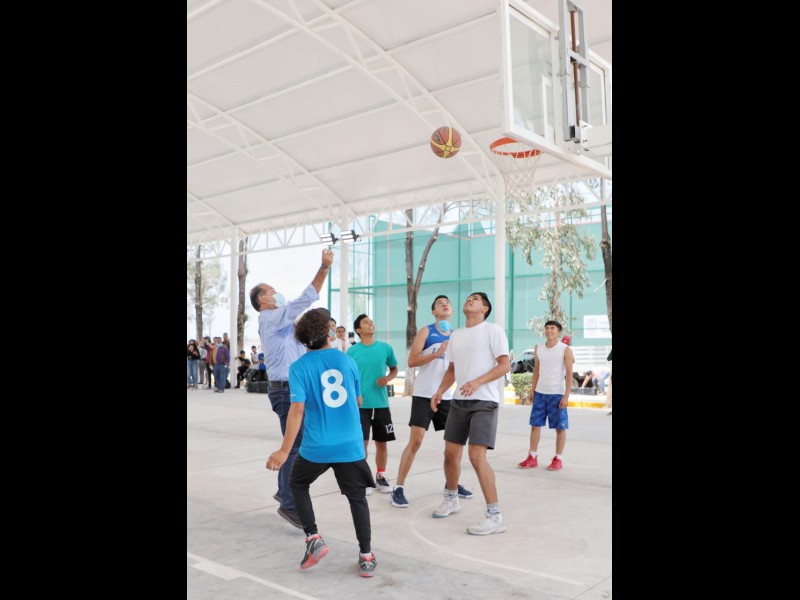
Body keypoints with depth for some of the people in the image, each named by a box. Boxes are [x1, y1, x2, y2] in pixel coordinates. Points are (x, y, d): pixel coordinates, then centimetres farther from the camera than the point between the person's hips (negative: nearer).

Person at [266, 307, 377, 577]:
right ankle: (366, 557, 12)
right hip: (351, 444, 2)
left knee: (297, 484, 24)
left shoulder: (299, 367, -6)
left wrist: (284, 450, -13)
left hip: (316, 446, -2)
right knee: (357, 497, 13)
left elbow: (297, 410, -15)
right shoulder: (347, 360, 2)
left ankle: (313, 538, 14)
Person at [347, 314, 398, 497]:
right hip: (360, 404, -2)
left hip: (381, 403, 2)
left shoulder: (386, 348, 2)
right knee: (362, 442, 0)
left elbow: (394, 368, 14)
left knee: (381, 442, 9)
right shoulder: (352, 351, -2)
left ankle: (380, 476, 25)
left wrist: (388, 378, -7)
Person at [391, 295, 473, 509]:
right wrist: (437, 353, -20)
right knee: (415, 441, -9)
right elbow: (411, 361, -12)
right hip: (424, 394, -6)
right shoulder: (426, 331, -4)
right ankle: (398, 488, -2)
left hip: (448, 396, 6)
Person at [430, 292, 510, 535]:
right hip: (459, 401, 7)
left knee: (477, 456, -16)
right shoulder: (456, 335, 15)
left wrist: (477, 382, -25)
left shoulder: (493, 330, -6)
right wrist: (439, 392, 8)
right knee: (451, 452, 12)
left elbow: (505, 365, -12)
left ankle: (494, 516, -7)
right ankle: (451, 499, 35)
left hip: (484, 402, -7)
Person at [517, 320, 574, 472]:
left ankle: (558, 459, 12)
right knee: (535, 425, 5)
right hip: (540, 393, 5)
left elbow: (569, 374, -8)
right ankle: (532, 457, 12)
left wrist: (566, 396, -13)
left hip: (557, 394, -5)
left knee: (560, 427, 2)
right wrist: (532, 390, 11)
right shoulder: (539, 348, 9)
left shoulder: (565, 350, -6)